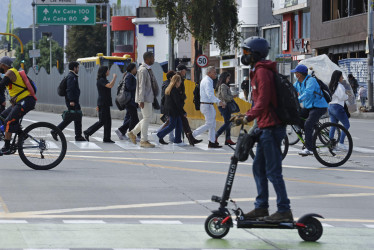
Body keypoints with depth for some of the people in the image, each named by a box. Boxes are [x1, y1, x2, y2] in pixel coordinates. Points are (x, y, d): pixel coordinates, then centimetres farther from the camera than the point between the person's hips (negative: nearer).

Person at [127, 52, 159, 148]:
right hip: (145, 98, -10)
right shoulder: (143, 70, -15)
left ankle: (133, 133, 20)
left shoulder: (148, 69, 15)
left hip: (148, 98, 10)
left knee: (147, 118, 13)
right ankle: (144, 140, -1)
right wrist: (141, 100, -22)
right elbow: (141, 86, -19)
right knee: (147, 118, -5)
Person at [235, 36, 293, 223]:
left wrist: (248, 117, -22)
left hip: (271, 127, -11)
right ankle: (261, 207, 19)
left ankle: (284, 211, -6)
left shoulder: (262, 72, -14)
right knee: (259, 168, 14)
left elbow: (263, 101, -22)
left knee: (273, 171, -9)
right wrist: (248, 116, 18)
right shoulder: (258, 71, 19)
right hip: (266, 127, 11)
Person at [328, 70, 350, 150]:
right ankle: (341, 143, -7)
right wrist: (347, 96, 3)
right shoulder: (339, 86, -14)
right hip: (337, 107, -9)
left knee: (333, 125, 11)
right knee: (346, 125, -1)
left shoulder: (331, 86, 12)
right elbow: (342, 97, -18)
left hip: (330, 107, 9)